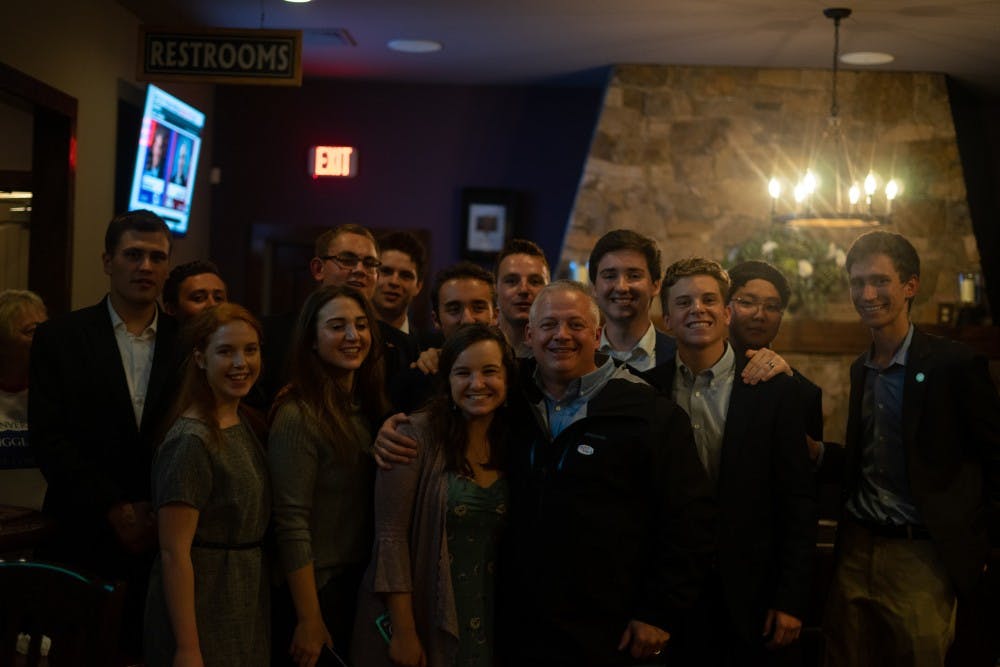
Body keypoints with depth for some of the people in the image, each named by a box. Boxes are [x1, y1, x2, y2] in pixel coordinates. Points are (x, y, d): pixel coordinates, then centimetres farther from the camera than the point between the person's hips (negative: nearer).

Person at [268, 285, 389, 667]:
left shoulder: (368, 407, 5)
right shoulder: (297, 416, -18)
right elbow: (291, 524, -20)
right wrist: (309, 620, -19)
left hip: (363, 588, 7)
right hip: (318, 590, -7)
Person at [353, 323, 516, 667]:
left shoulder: (511, 444, 2)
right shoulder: (418, 435, -13)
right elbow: (390, 537, -15)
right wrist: (403, 632, -17)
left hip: (485, 627, 5)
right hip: (421, 618, -4)